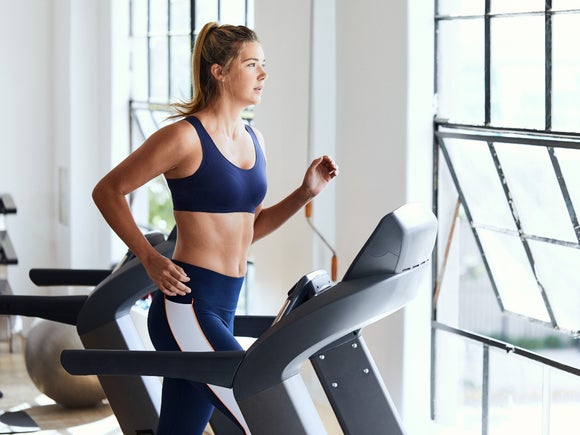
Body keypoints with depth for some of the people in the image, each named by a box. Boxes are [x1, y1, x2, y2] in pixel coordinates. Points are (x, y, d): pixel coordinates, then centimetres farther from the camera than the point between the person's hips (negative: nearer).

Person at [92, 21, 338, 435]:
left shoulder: (253, 140, 13)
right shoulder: (184, 137, -10)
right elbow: (108, 191, -4)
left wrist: (306, 192, 8)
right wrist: (150, 257, -10)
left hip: (221, 309, 8)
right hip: (185, 306, -8)